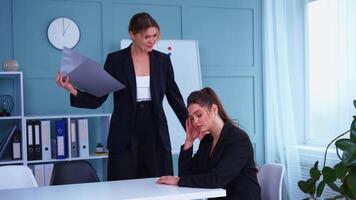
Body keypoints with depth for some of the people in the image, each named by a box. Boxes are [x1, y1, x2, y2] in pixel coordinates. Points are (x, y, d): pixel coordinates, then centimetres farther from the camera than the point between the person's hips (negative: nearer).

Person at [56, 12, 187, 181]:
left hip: (156, 134, 2)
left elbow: (175, 98, 8)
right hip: (125, 136, -2)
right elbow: (98, 99, -2)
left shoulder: (162, 60, 4)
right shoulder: (115, 59, -2)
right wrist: (73, 90, -19)